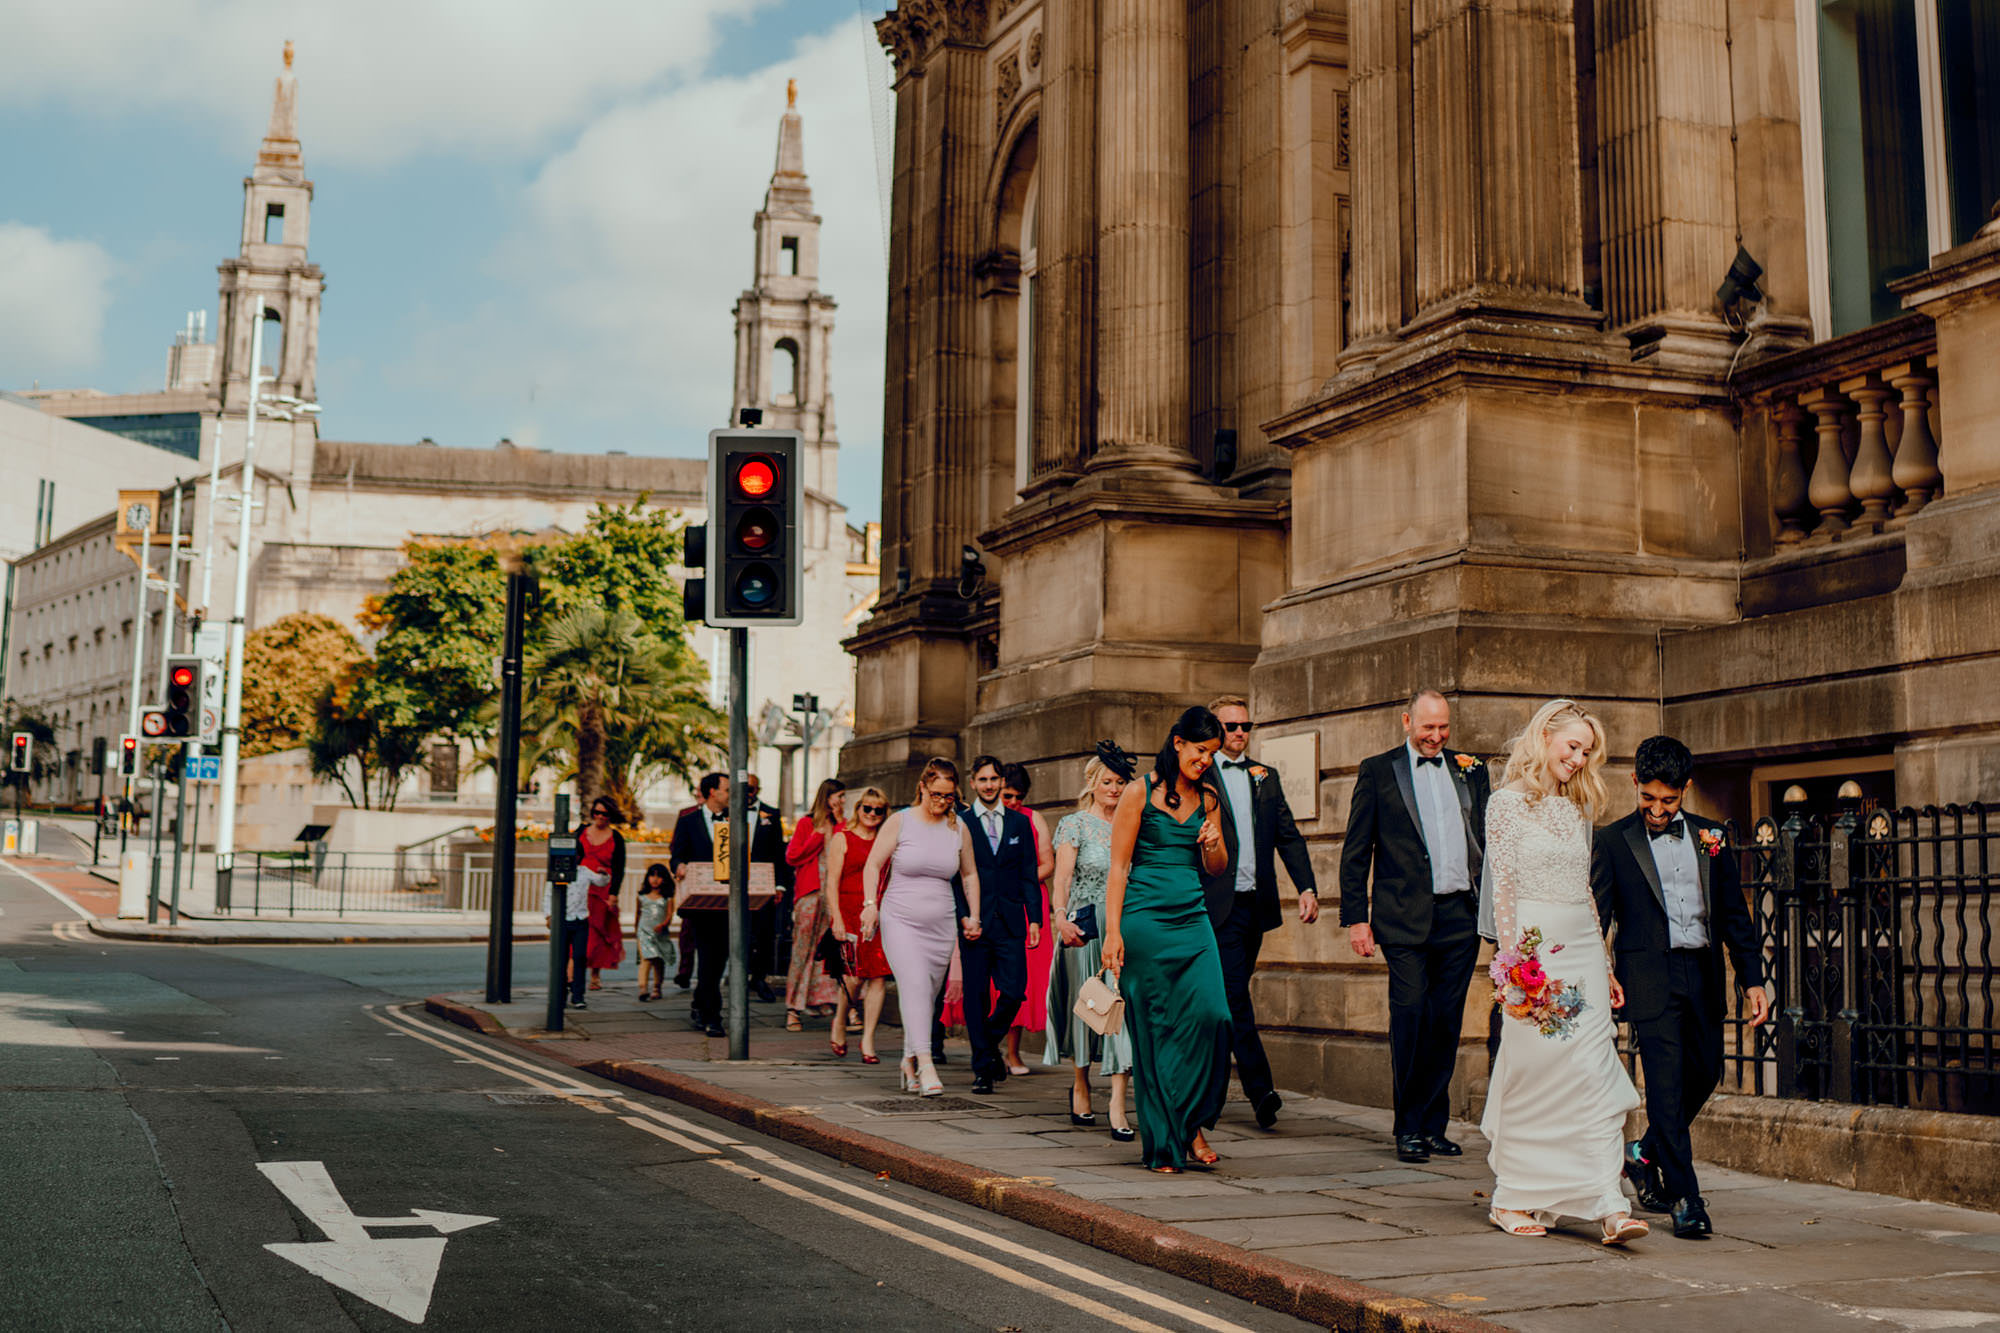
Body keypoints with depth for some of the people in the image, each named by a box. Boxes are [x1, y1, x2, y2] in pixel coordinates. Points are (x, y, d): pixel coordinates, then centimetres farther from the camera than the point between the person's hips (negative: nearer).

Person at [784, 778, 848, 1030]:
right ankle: (794, 1009, 2)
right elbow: (792, 857, 1)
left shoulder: (843, 825, 16)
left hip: (836, 894, 3)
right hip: (810, 893, -3)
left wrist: (839, 823, 0)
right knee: (803, 948, -2)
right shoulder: (807, 823, 7)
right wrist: (818, 837, -4)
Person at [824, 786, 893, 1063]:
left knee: (879, 977, -5)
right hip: (850, 913, -3)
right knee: (856, 975, -11)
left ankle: (868, 1040, 2)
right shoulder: (842, 838, 5)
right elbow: (832, 882, -1)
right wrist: (837, 919, -10)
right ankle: (839, 1023, 17)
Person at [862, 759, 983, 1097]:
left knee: (928, 994, 6)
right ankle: (925, 1065, -27)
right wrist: (870, 904, -12)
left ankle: (909, 1061, 22)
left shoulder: (959, 828, 7)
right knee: (914, 984, -20)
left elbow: (969, 874, 19)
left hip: (941, 925, 4)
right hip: (900, 920, -4)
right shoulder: (900, 821, -2)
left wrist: (973, 916, 12)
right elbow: (873, 865, 1)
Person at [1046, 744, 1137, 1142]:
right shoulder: (1075, 824, 2)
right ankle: (1081, 1084, 29)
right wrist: (1060, 917, -25)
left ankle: (1117, 1104, -10)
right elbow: (1062, 877, -10)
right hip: (1086, 928, -2)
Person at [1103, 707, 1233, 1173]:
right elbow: (1118, 868, -3)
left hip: (1193, 920, 4)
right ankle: (1163, 1143, 7)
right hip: (1146, 919, -4)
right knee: (1154, 1029, -2)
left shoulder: (1207, 799, 12)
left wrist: (1213, 843, -2)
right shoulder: (1140, 793, -2)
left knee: (1210, 1014, -13)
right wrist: (1113, 933, -10)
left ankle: (1192, 1124, 5)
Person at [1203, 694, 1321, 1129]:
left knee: (1229, 1001, 12)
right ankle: (1261, 1091, -12)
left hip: (1255, 903, 6)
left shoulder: (1266, 777, 16)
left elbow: (1288, 836, 13)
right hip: (1218, 905, -5)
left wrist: (1307, 887, 1)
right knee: (1235, 997, -11)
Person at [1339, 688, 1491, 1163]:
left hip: (1460, 915, 3)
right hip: (1405, 917, -3)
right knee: (1411, 1016, -9)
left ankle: (1433, 1124, 16)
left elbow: (1490, 836, 17)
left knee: (1446, 1023, 5)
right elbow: (1355, 852, 3)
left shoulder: (1469, 770, 14)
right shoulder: (1378, 771, 5)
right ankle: (1408, 1128, 3)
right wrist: (1355, 916, -2)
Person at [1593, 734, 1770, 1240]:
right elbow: (1595, 917, -1)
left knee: (1704, 1074, 10)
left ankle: (1646, 1154, 33)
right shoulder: (1613, 842, 0)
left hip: (1703, 975, 4)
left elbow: (1734, 913, 13)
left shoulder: (1710, 837, 10)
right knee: (1666, 1083, -8)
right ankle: (1684, 1198, -2)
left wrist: (1753, 979, 8)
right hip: (1651, 976, -4)